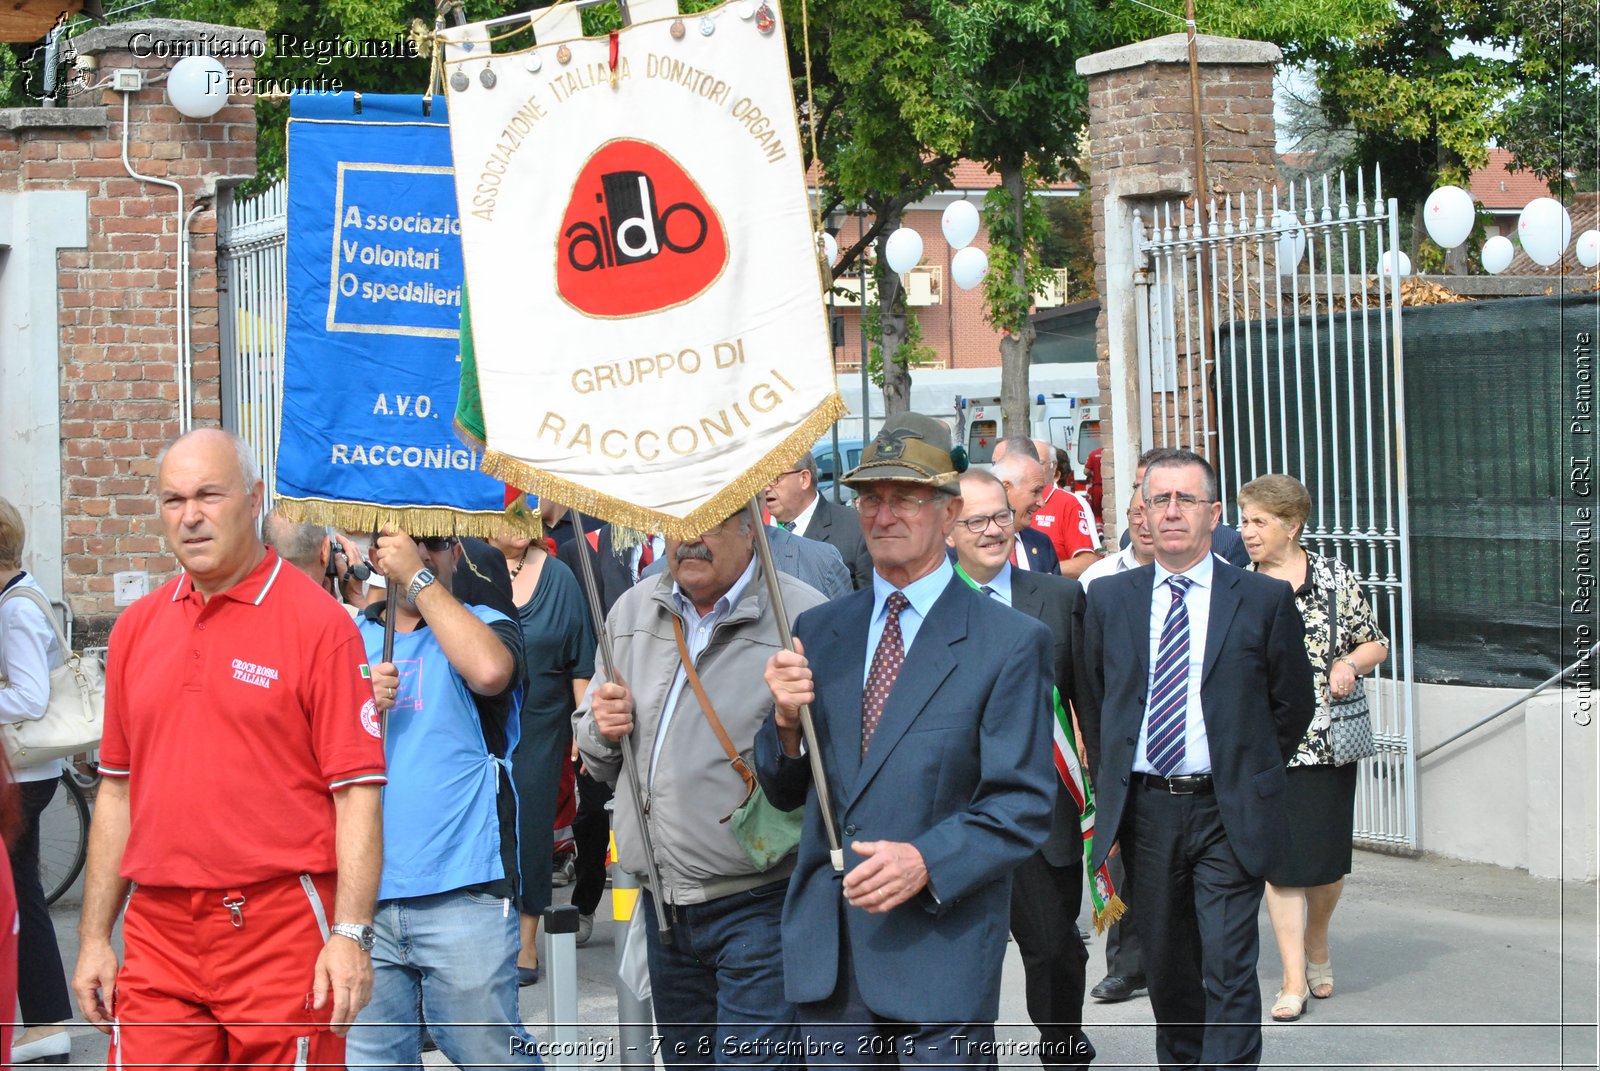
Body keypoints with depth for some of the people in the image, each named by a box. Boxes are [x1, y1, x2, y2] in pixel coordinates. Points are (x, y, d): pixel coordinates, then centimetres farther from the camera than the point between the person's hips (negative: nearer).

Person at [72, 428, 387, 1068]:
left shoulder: (316, 622, -4)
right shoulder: (136, 628, 13)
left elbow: (358, 793, -8)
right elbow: (118, 790, 17)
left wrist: (350, 935, -15)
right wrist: (94, 936, 13)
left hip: (281, 931, -4)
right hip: (156, 937, 4)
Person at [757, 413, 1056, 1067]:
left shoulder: (1011, 644, -3)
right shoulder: (818, 631, 12)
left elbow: (1024, 807, -8)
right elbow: (784, 793, 14)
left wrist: (927, 861, -23)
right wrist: (785, 719, -7)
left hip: (941, 953, -4)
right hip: (825, 953, 5)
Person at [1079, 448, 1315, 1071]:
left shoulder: (1264, 600, 0)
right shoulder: (1109, 599, 7)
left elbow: (1293, 703, 8)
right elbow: (1091, 699, 15)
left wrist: (1252, 776, 8)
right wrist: (1111, 784, 12)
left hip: (1227, 816, -3)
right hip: (1144, 808, 3)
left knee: (1229, 970, -9)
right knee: (1165, 966, 13)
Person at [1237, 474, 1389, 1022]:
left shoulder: (1334, 577, 2)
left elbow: (1376, 643, 8)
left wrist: (1349, 663, -12)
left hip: (1327, 742, 0)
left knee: (1328, 858, 5)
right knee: (1279, 860, -4)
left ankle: (1316, 944, 34)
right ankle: (1294, 981, 3)